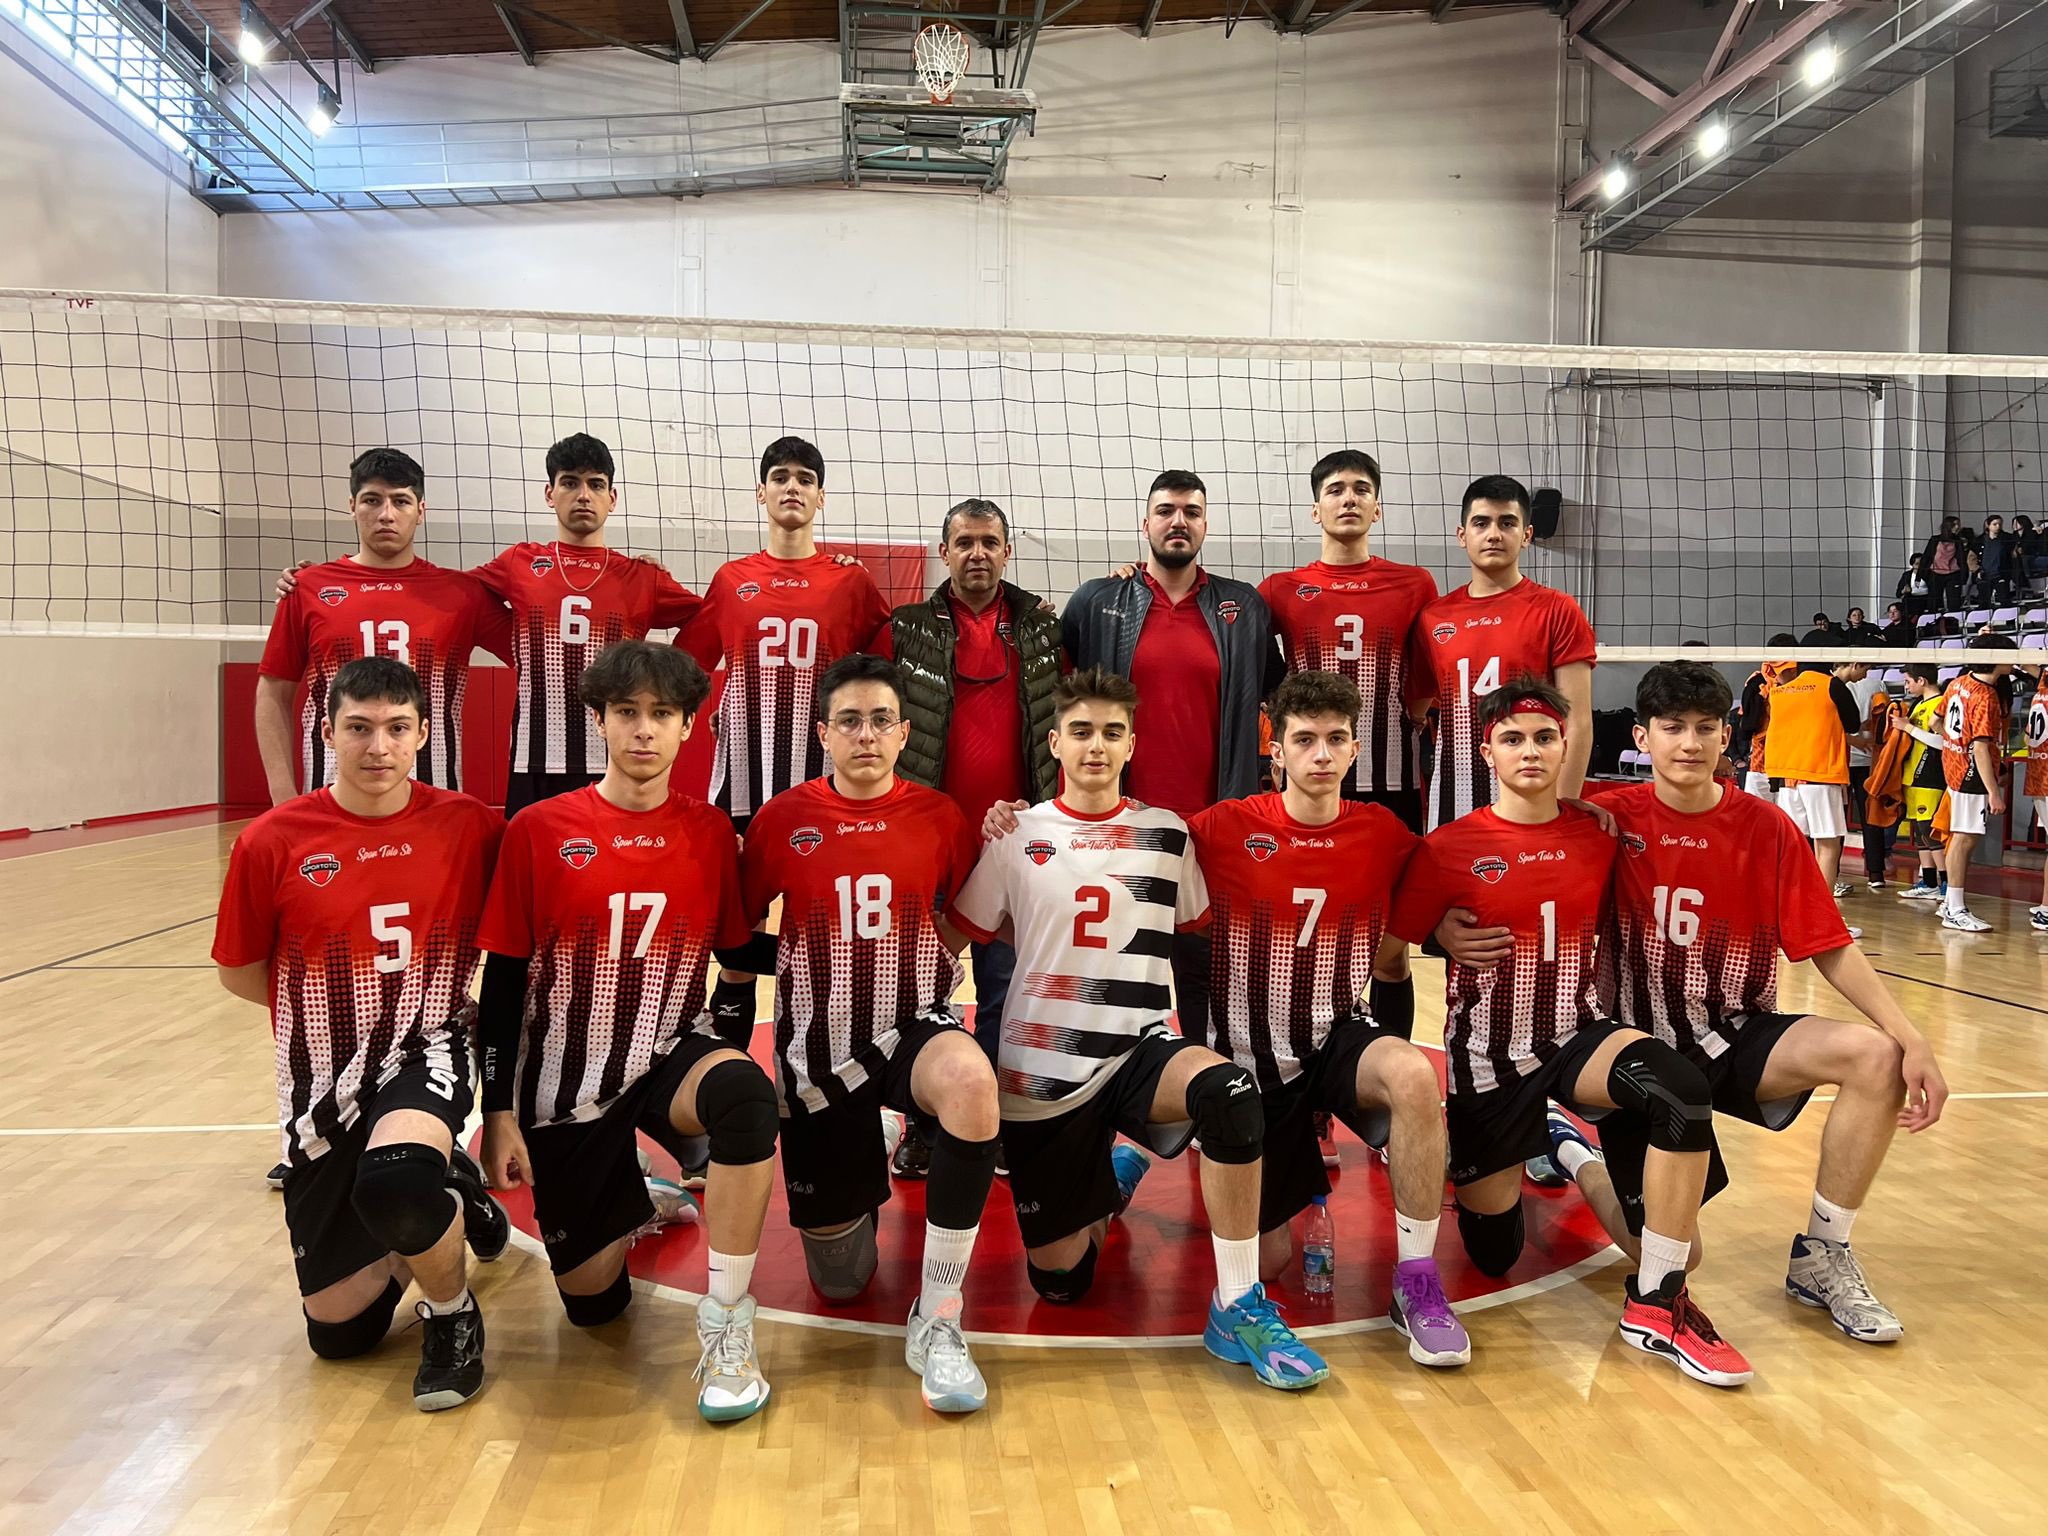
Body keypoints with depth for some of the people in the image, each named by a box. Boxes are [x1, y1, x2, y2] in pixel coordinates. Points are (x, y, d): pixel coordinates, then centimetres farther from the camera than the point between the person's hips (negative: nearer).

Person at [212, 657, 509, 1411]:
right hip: (326, 1081, 3)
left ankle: (452, 1312, -5)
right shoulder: (272, 842, -8)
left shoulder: (471, 826, -10)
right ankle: (446, 1198, 36)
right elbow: (242, 972, 3)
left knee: (392, 1181, -37)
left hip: (425, 1055, -2)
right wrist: (330, 1011, 0)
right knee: (339, 1332, 8)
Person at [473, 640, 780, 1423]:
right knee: (592, 1302, 6)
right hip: (566, 1086, 0)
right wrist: (498, 1113, -7)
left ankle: (725, 1328, -22)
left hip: (670, 1057, 0)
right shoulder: (539, 830, -10)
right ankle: (636, 1202, 41)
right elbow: (502, 981, -5)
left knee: (746, 1092, -36)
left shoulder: (710, 832, -4)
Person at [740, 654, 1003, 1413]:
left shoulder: (939, 817, -3)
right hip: (819, 1046, 1)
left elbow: (977, 921, 9)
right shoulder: (782, 819, -4)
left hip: (912, 1028, -1)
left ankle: (936, 1317, -23)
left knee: (971, 1079, -41)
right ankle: (867, 1167, 45)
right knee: (839, 1281, 9)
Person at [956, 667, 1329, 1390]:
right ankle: (1111, 1170, 38)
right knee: (1059, 1280, 5)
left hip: (1140, 1048, 0)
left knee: (1230, 1092, -35)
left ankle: (1239, 1309, -19)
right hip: (1041, 1070, 0)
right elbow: (957, 937, 4)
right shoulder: (1018, 835, 0)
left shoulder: (1167, 834, 4)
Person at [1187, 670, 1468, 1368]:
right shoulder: (1222, 829, -11)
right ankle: (1298, 1170, 36)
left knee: (1414, 1074, -35)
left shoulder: (1387, 834, -2)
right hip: (1250, 1056, -1)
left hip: (1341, 1040, 1)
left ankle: (1417, 1284, -18)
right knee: (1265, 1261, 1)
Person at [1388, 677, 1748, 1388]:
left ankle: (1657, 1303, -15)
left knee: (1683, 1091, -31)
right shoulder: (1448, 849, -10)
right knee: (1494, 1254, 6)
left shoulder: (1597, 837, -1)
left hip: (1576, 1038, 2)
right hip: (1489, 1056, -2)